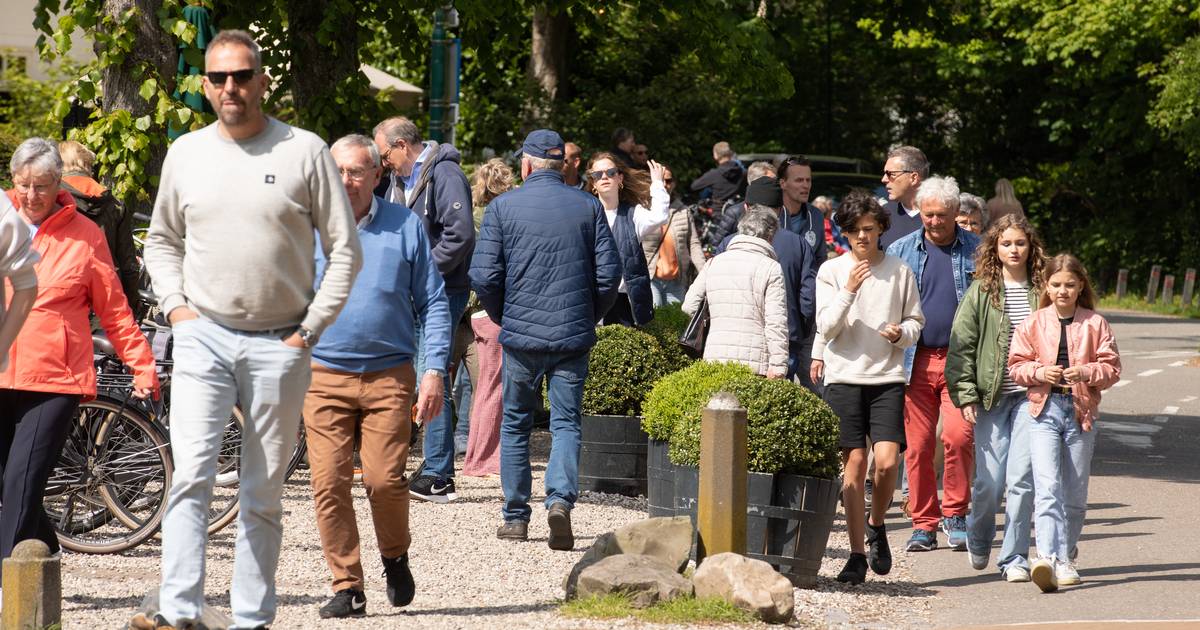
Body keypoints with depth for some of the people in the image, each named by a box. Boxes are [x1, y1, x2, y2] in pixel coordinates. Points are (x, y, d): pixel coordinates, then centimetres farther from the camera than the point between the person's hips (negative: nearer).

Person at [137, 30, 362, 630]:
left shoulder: (304, 152, -1)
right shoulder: (185, 153, 7)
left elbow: (345, 249, 2)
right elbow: (161, 240, 20)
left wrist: (311, 328, -4)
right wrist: (175, 305, 4)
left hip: (278, 346, -1)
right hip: (203, 337, 1)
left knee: (263, 494, 5)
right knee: (190, 474, -14)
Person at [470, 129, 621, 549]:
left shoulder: (502, 207, -2)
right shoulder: (588, 207, 3)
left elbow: (483, 276, -5)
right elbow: (609, 273, 0)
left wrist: (502, 316, 12)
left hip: (521, 335, -1)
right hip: (573, 338, 1)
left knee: (515, 424, 13)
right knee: (566, 423, 4)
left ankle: (516, 516, 15)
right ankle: (561, 499, -19)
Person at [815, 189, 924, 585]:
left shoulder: (899, 271, 7)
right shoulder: (831, 271, 5)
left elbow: (915, 321, 13)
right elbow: (826, 327, -2)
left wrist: (901, 333, -8)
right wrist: (849, 290, -14)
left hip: (887, 377, 0)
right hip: (844, 376, 0)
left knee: (887, 461, -13)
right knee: (854, 463, -3)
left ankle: (876, 524, 15)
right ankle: (857, 554, 3)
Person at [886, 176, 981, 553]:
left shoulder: (975, 250, 6)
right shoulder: (901, 252, 8)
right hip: (915, 361, 2)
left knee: (958, 434, -16)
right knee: (917, 444, 0)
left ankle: (955, 513, 2)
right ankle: (924, 523, 10)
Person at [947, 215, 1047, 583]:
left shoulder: (1041, 291, 6)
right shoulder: (981, 292, 3)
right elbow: (961, 346, 1)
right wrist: (965, 395, -6)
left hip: (1030, 396, 0)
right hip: (990, 397, 0)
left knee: (1022, 479, -7)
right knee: (989, 480, -1)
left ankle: (1014, 558, 3)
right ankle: (978, 539, 28)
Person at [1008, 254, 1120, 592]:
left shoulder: (1095, 324, 4)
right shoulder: (1033, 324, 5)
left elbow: (1112, 367, 3)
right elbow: (1016, 364, 6)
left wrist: (1086, 372, -16)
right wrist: (1040, 372, -13)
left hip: (1081, 410, 1)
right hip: (1043, 409, -1)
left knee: (1075, 492, 8)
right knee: (1047, 486, -16)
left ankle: (1065, 558, 22)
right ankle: (1049, 558, -27)